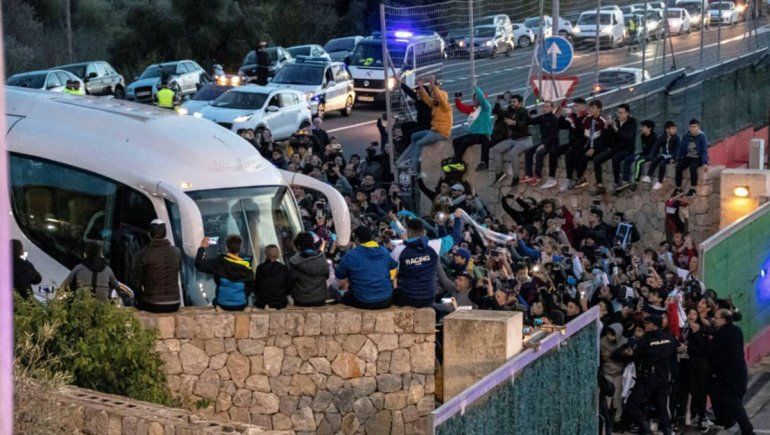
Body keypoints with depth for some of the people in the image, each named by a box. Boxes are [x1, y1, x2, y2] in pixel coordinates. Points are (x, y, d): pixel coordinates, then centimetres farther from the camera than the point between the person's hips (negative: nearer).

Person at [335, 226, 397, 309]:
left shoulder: (350, 256, -13)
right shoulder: (384, 252, 0)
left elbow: (339, 275, 0)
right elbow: (394, 266, 18)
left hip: (363, 303, -2)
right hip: (386, 302, 2)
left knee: (345, 296, 29)